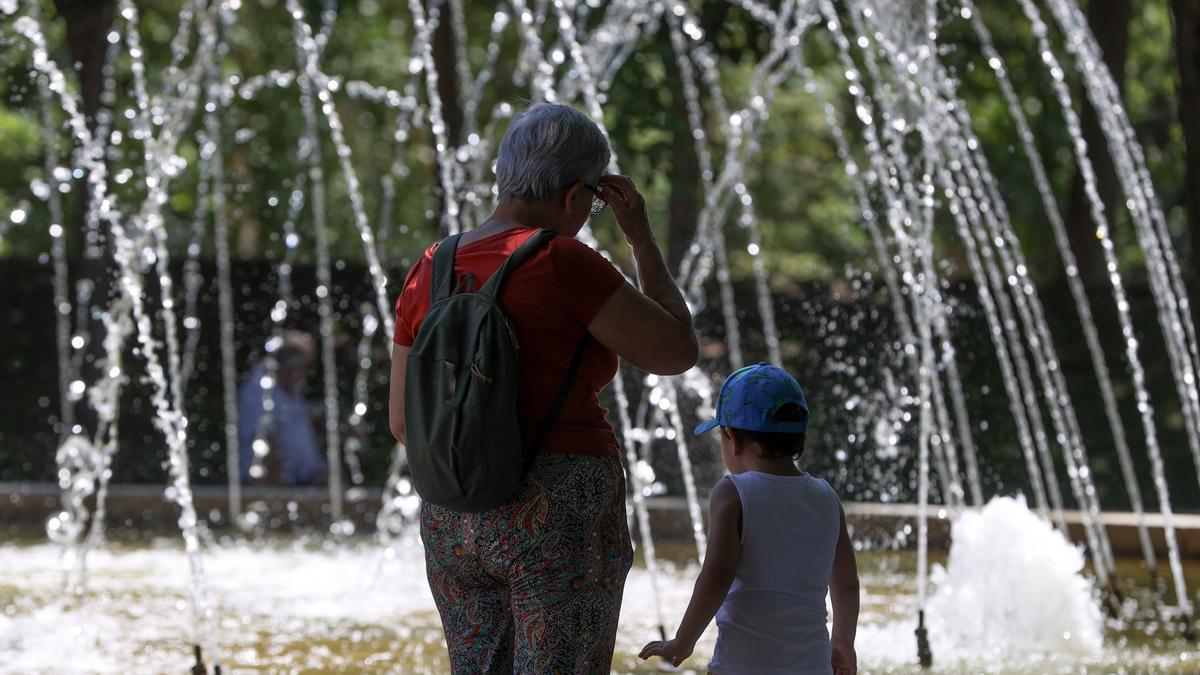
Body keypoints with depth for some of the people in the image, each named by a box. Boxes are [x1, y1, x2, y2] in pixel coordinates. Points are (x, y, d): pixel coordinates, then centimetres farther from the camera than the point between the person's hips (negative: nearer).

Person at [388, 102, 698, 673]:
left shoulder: (429, 275, 7)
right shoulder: (563, 265, -12)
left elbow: (406, 421, 11)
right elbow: (678, 350, -6)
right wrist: (643, 238, 3)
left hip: (456, 521, 7)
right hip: (562, 518, -7)